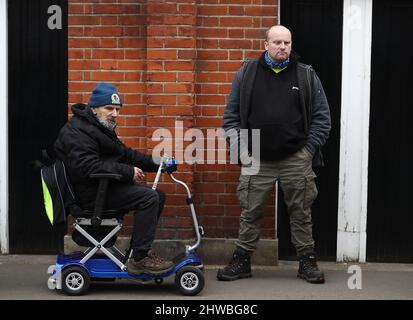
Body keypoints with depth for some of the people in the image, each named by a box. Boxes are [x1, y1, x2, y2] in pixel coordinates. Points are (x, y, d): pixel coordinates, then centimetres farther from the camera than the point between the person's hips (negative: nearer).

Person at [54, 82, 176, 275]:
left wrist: (154, 163, 10)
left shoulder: (101, 127, 21)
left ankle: (140, 250, 11)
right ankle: (139, 260, -21)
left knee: (158, 196, 8)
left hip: (105, 186, 11)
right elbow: (88, 166, -26)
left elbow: (124, 153, 24)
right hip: (90, 193, -11)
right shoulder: (76, 132, -14)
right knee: (149, 198, -22)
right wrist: (128, 172, -25)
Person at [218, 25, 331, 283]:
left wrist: (308, 151, -3)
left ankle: (307, 261, 21)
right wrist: (242, 151, -1)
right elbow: (231, 116, 6)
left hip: (296, 160, 0)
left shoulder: (307, 75, 4)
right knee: (250, 213, 6)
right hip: (257, 161, 0)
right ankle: (242, 261, 19)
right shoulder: (247, 73, 4)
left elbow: (322, 117, 5)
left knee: (301, 213, 8)